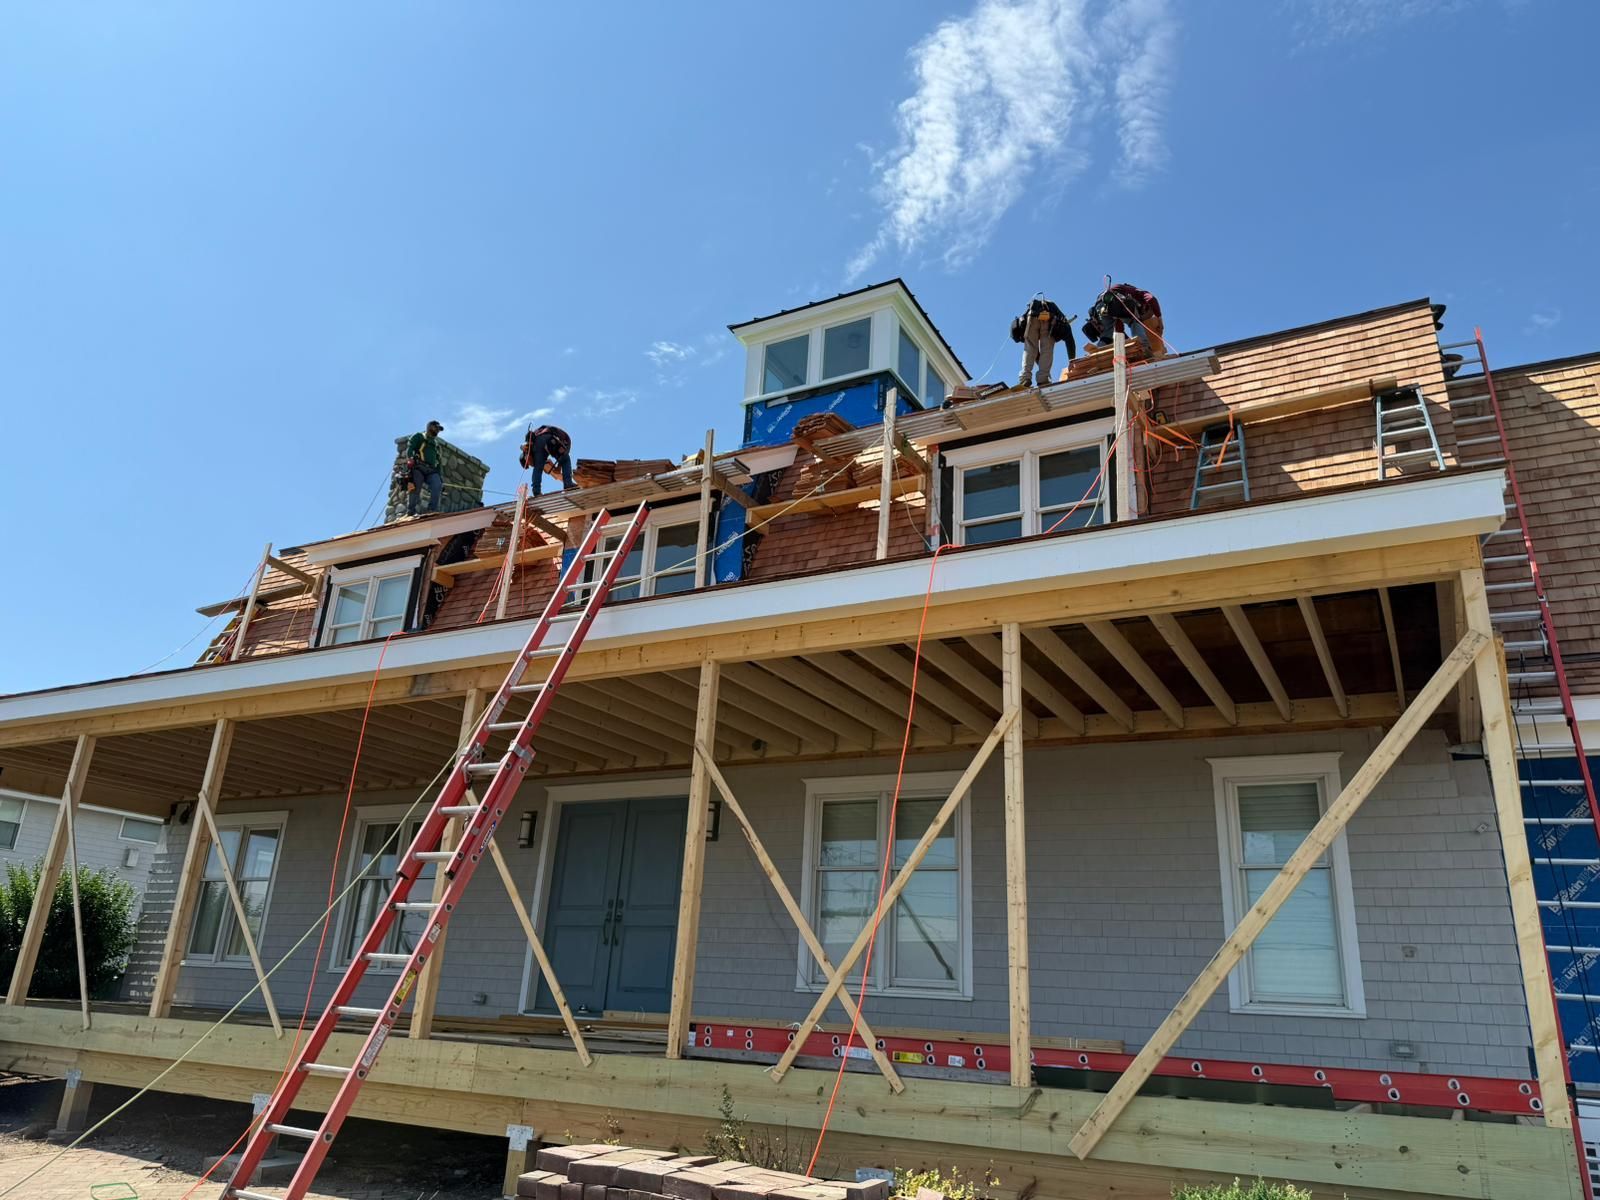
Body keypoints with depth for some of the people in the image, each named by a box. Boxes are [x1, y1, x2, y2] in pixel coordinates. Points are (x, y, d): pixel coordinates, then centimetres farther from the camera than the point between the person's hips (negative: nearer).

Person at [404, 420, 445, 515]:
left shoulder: (436, 444, 34)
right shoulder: (418, 437, 18)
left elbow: (438, 462, 31)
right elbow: (409, 448, 1)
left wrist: (440, 476, 20)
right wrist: (410, 459, -19)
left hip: (431, 470, 4)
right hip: (418, 467, -4)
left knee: (438, 486, -23)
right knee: (415, 489, -16)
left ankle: (433, 510, -28)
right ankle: (410, 512, -15)